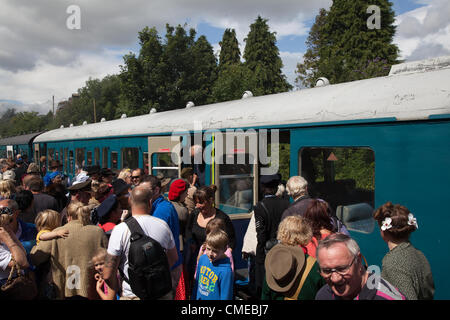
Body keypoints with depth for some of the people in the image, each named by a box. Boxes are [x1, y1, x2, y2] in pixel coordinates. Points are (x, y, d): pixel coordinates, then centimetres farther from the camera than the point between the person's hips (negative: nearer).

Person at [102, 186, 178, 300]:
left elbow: (108, 275, -15)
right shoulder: (163, 225, -5)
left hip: (133, 295, -3)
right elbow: (173, 258, 9)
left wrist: (117, 290, 3)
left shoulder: (120, 230, -15)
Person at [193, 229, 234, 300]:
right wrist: (195, 296, 12)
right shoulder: (202, 258, -8)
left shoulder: (226, 271, -27)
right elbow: (197, 282, 6)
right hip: (199, 298, 5)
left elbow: (226, 295, -18)